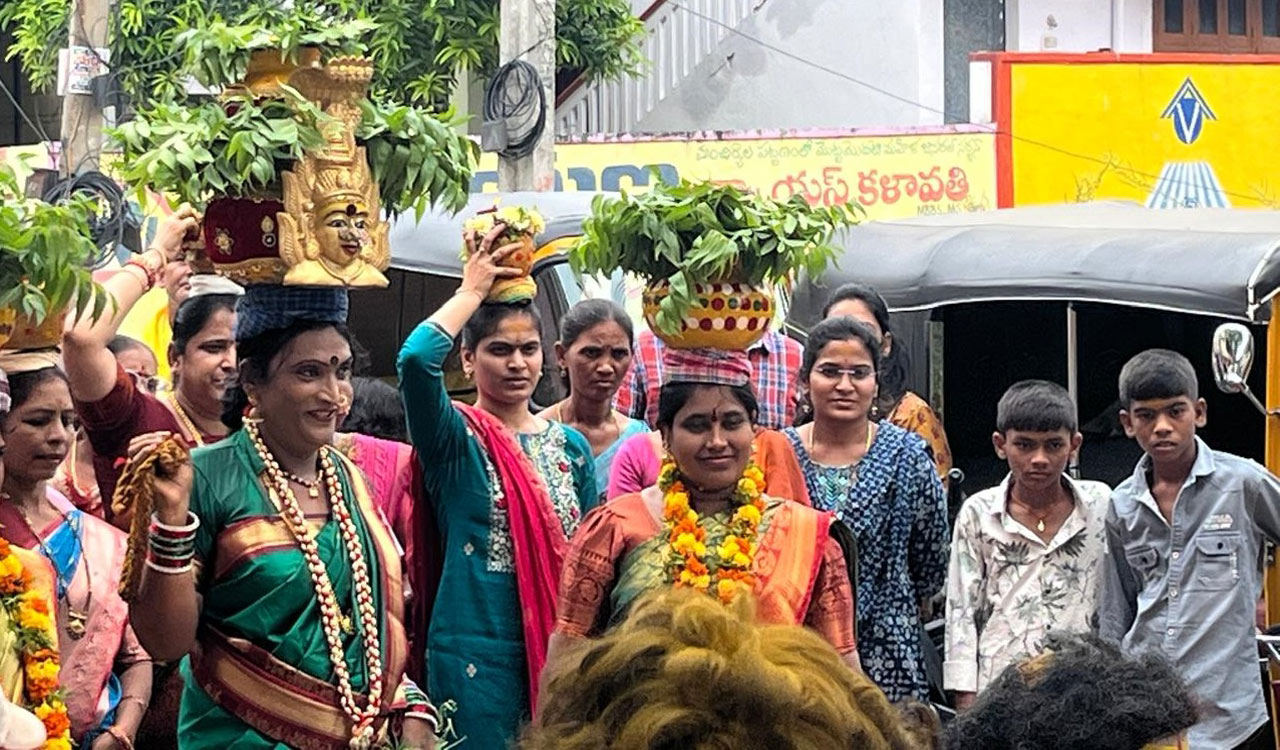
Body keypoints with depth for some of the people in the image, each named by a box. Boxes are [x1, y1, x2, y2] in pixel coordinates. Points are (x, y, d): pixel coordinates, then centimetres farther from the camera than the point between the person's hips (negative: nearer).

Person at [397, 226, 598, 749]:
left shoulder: (570, 446, 11)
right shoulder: (456, 439, -4)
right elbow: (416, 359, -23)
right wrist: (472, 290, -11)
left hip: (558, 649, 5)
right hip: (478, 651, -4)